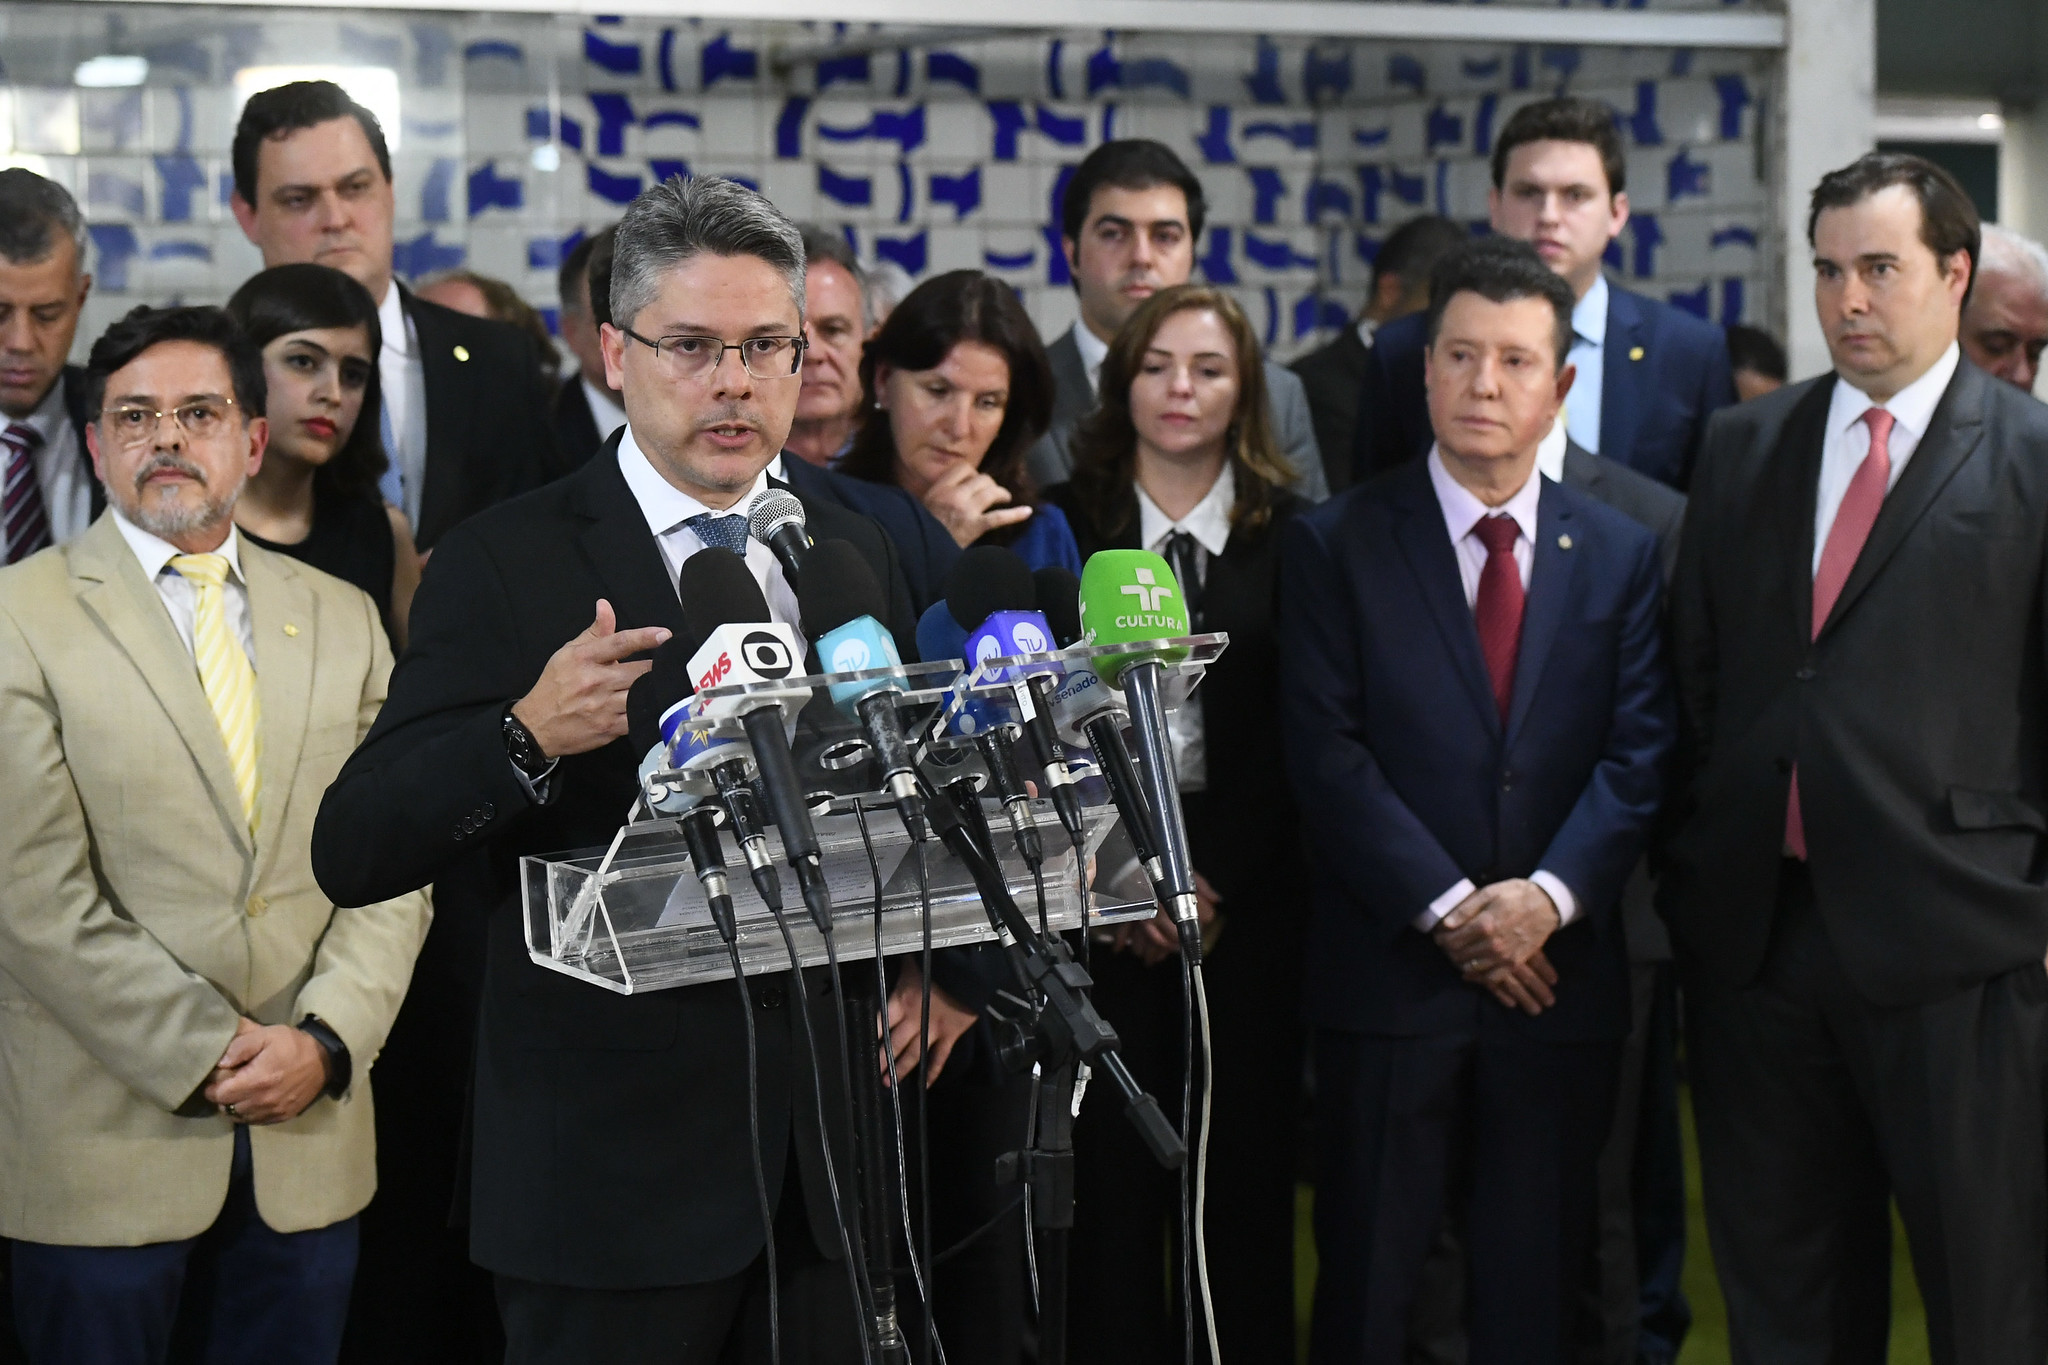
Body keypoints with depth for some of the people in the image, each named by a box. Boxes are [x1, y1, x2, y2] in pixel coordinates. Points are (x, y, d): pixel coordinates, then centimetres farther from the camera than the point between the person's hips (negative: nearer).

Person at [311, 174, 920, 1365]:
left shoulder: (860, 554, 10)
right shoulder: (507, 563, -5)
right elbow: (353, 852, -11)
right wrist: (529, 737, -27)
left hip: (831, 1150, 4)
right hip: (613, 1164, -4)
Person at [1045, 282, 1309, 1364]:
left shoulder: (1294, 537, 5)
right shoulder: (1066, 526, 6)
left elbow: (1300, 738, 0)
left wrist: (1215, 877, -8)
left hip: (1246, 897, 0)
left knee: (1245, 1168, 3)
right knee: (1112, 1172, 0)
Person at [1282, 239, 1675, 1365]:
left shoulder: (1622, 554, 9)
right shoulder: (1336, 545, 1)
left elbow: (1640, 754, 1)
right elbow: (1326, 753, -6)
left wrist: (1552, 894, -13)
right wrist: (1446, 908, -13)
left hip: (1558, 973, 2)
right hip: (1388, 971, -2)